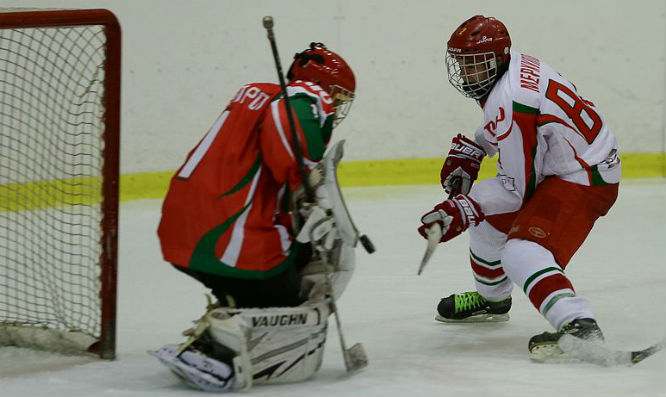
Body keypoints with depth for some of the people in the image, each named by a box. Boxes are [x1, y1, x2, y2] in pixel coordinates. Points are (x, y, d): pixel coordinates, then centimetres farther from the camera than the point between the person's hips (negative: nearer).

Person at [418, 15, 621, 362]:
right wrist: (468, 152, 17)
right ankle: (492, 300, 44)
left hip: (583, 181, -11)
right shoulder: (514, 66, 2)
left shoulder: (511, 103, -27)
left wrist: (463, 210, -20)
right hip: (549, 167, 11)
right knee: (488, 215, 23)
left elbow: (520, 188, -23)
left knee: (522, 252, -27)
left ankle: (579, 327, -44)